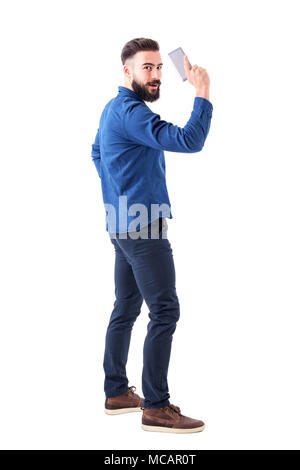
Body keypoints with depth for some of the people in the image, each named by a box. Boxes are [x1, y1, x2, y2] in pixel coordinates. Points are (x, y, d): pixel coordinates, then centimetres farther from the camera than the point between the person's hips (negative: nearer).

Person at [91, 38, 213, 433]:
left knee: (126, 309, 15)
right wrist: (202, 95, -19)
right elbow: (188, 141, -27)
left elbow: (97, 153, 32)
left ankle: (116, 393, 24)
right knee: (165, 312, -8)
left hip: (122, 226, 11)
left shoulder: (113, 109, 16)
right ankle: (156, 408, -2)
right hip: (143, 228, -11)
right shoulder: (131, 111, -18)